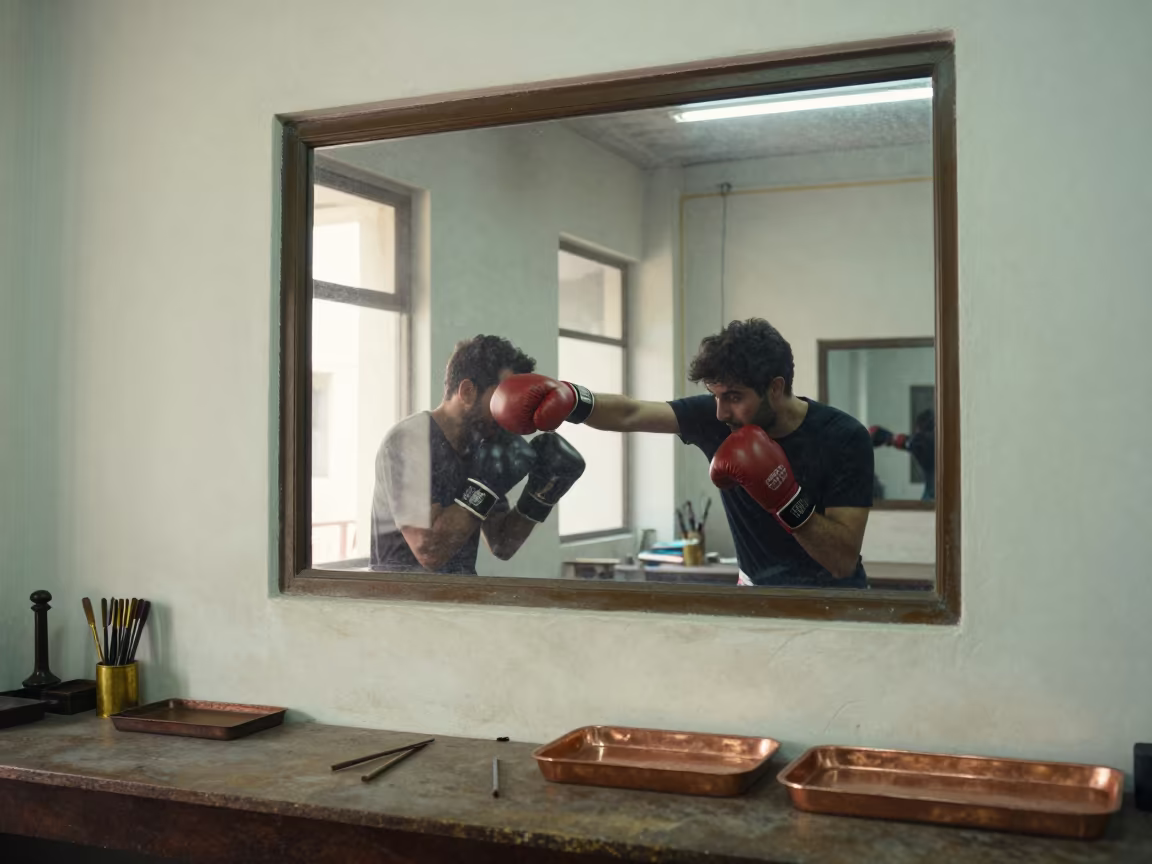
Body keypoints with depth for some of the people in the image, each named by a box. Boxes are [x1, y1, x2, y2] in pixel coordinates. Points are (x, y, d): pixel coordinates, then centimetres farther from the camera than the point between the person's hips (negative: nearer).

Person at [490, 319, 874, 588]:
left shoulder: (844, 439, -20)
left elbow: (844, 562, -21)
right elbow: (630, 415, -20)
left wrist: (787, 501, -34)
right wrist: (569, 398, -39)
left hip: (831, 600, -3)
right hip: (759, 592, 3)